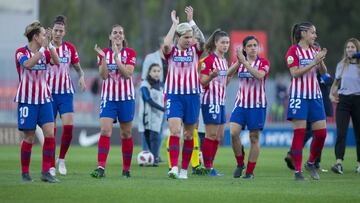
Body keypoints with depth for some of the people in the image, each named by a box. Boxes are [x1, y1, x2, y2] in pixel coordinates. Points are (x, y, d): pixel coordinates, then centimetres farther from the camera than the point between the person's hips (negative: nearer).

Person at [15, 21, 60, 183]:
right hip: (27, 100, -5)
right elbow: (28, 64, -27)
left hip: (44, 99, 5)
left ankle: (46, 172, -3)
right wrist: (43, 47, -28)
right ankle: (25, 173, 12)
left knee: (50, 134, -7)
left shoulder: (44, 52, 9)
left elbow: (56, 62, -10)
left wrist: (49, 44, -16)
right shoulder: (21, 52, -6)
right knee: (29, 138, -1)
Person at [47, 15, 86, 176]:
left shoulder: (70, 48, 4)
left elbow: (78, 68, 11)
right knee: (51, 130, -1)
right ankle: (51, 165, 8)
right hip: (49, 92, -1)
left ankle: (62, 159, 8)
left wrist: (81, 77, -9)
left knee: (68, 126, -12)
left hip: (66, 92, 1)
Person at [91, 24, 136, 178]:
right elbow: (103, 76, -5)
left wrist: (116, 57, -19)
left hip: (126, 98, 0)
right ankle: (101, 168, -20)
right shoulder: (104, 53, 5)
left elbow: (127, 73, -12)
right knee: (105, 131, -14)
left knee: (126, 134, 6)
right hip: (108, 97, 0)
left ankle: (126, 169, 16)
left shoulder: (130, 53, 1)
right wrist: (103, 58, -17)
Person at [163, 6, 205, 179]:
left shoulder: (195, 51, 7)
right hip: (174, 95, -2)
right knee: (175, 130, -17)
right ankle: (174, 168, -22)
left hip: (192, 96, 2)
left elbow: (202, 40, -14)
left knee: (189, 134, 6)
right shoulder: (171, 51, 3)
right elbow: (166, 44, -20)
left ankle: (184, 169, 13)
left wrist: (191, 21, -13)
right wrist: (174, 23, -11)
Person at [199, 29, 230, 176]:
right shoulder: (209, 59, -11)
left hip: (221, 101, 9)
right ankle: (208, 168, -4)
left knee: (219, 136, 8)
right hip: (210, 100, -9)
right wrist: (211, 76, -32)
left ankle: (209, 166, 14)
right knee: (211, 135, -8)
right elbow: (203, 82, -14)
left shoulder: (224, 60, 15)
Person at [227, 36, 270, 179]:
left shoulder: (263, 63, -2)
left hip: (257, 105, -3)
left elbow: (259, 75, -23)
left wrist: (245, 62, -25)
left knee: (254, 138, 1)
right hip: (241, 103, 3)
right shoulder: (240, 61, 9)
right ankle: (240, 164, 5)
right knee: (233, 133, -14)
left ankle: (250, 171, 8)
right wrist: (238, 62, -22)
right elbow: (228, 74, -7)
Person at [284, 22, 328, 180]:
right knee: (299, 133, -7)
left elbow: (323, 72, 11)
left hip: (315, 96, 6)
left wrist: (321, 60, -8)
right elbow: (295, 73, -14)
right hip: (299, 95, -6)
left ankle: (311, 163, 21)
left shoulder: (314, 51, 13)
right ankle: (298, 171, -3)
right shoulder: (294, 50, -4)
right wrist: (314, 62, -17)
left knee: (321, 133, 1)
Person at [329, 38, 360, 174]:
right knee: (341, 133, -11)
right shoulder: (341, 65, 10)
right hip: (343, 100, 2)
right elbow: (336, 83, 22)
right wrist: (332, 94, 5)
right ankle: (339, 163, -19)